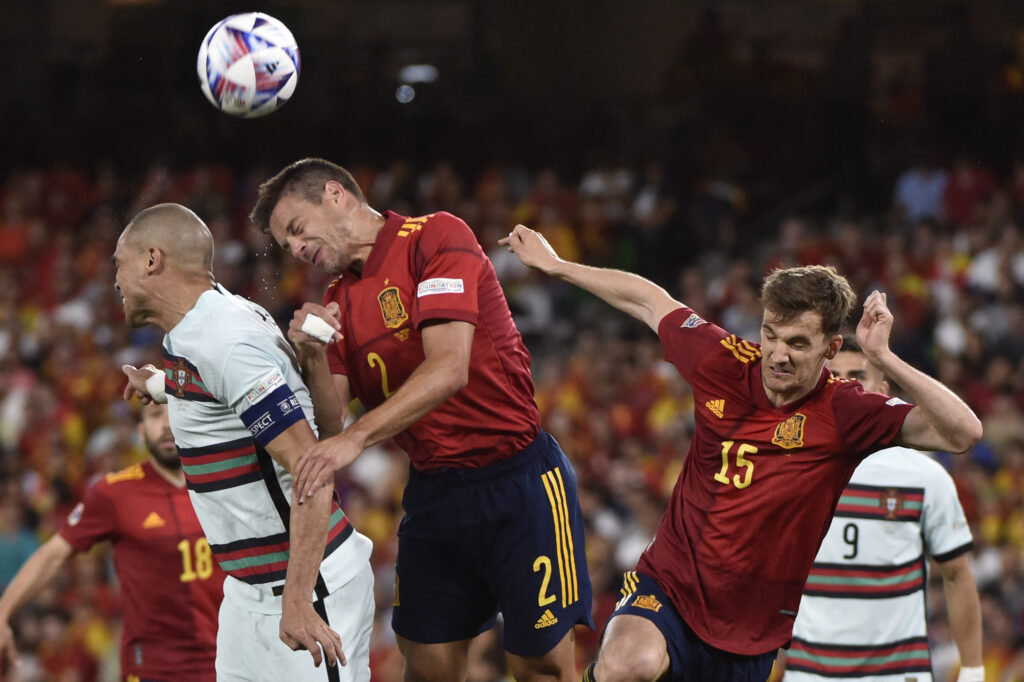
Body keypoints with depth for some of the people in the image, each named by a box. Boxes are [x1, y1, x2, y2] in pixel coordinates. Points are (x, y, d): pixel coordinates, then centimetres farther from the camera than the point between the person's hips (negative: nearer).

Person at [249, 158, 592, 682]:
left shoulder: (436, 237, -9)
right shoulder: (340, 302, 12)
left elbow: (449, 368, -22)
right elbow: (331, 427, 8)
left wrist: (357, 436, -31)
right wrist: (313, 359, -11)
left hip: (519, 480, -7)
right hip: (432, 493, 7)